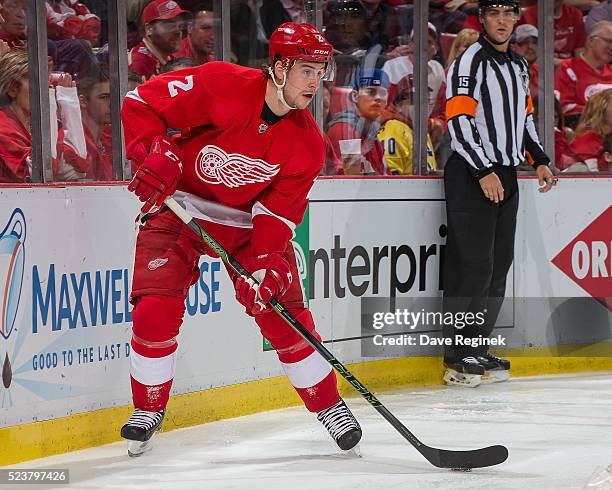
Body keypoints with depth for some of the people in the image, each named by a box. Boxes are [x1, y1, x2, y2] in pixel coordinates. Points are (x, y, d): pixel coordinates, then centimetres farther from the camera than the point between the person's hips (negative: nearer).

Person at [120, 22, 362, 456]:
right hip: (178, 208, -2)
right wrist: (153, 154, -32)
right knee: (155, 311, -14)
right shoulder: (222, 85, -24)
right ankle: (148, 411, 7)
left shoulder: (307, 143, -12)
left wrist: (264, 262, -26)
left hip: (249, 221, 3)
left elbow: (280, 210, -12)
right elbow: (142, 102, -18)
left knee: (284, 314, -4)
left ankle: (328, 405, 14)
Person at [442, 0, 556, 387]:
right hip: (471, 176, -9)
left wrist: (540, 161, 16)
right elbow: (458, 120, -17)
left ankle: (478, 347, 16)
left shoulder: (519, 65, 17)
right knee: (474, 265, -10)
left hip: (505, 174, 9)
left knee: (500, 263, 8)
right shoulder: (472, 61, -11)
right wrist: (484, 171, -22)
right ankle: (457, 356, -5)